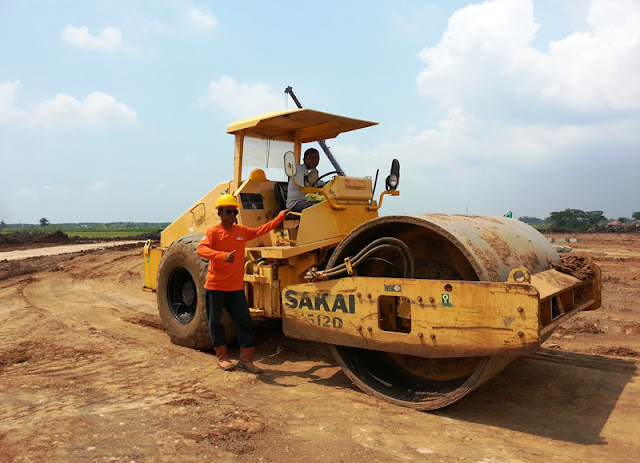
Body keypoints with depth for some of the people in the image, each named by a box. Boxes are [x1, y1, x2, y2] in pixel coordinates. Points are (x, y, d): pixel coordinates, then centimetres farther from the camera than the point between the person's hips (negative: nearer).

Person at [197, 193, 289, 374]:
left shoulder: (242, 231, 7)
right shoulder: (212, 232, -10)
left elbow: (261, 230, 20)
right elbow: (201, 249, -26)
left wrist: (279, 217, 20)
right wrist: (222, 255, -42)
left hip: (236, 287, 4)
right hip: (215, 286, -4)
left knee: (244, 321, 2)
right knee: (215, 322, 8)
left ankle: (246, 359, 11)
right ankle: (222, 357, 25)